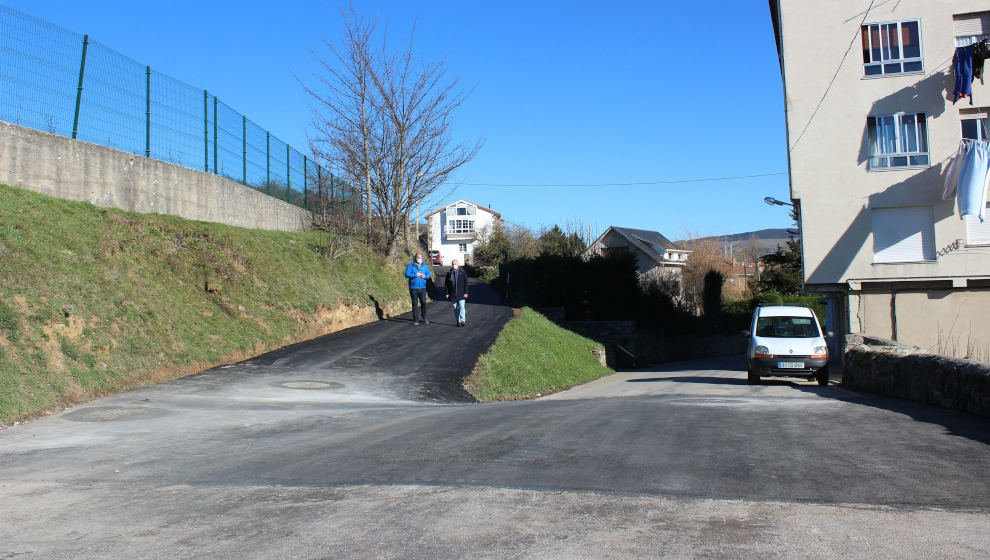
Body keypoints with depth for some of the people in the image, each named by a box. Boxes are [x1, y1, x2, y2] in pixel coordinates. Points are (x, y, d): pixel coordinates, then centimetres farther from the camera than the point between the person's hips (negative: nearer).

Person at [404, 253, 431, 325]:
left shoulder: (425, 266, 13)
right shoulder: (410, 266, 3)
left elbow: (428, 274, 10)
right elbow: (407, 274, -8)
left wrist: (425, 276, -12)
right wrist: (416, 275, -15)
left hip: (422, 288, 2)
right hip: (413, 288, -2)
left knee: (423, 302, -1)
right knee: (415, 304, 0)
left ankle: (424, 318, 16)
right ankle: (416, 320, 6)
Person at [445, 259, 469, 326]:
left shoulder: (462, 272, -1)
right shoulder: (449, 273, 5)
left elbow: (466, 283, -2)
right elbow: (447, 284, 8)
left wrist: (465, 293, -8)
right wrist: (447, 293, 2)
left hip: (461, 294, -2)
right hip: (453, 294, 2)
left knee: (462, 307, -8)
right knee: (456, 308, 5)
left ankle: (462, 320, -3)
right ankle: (458, 321, 11)